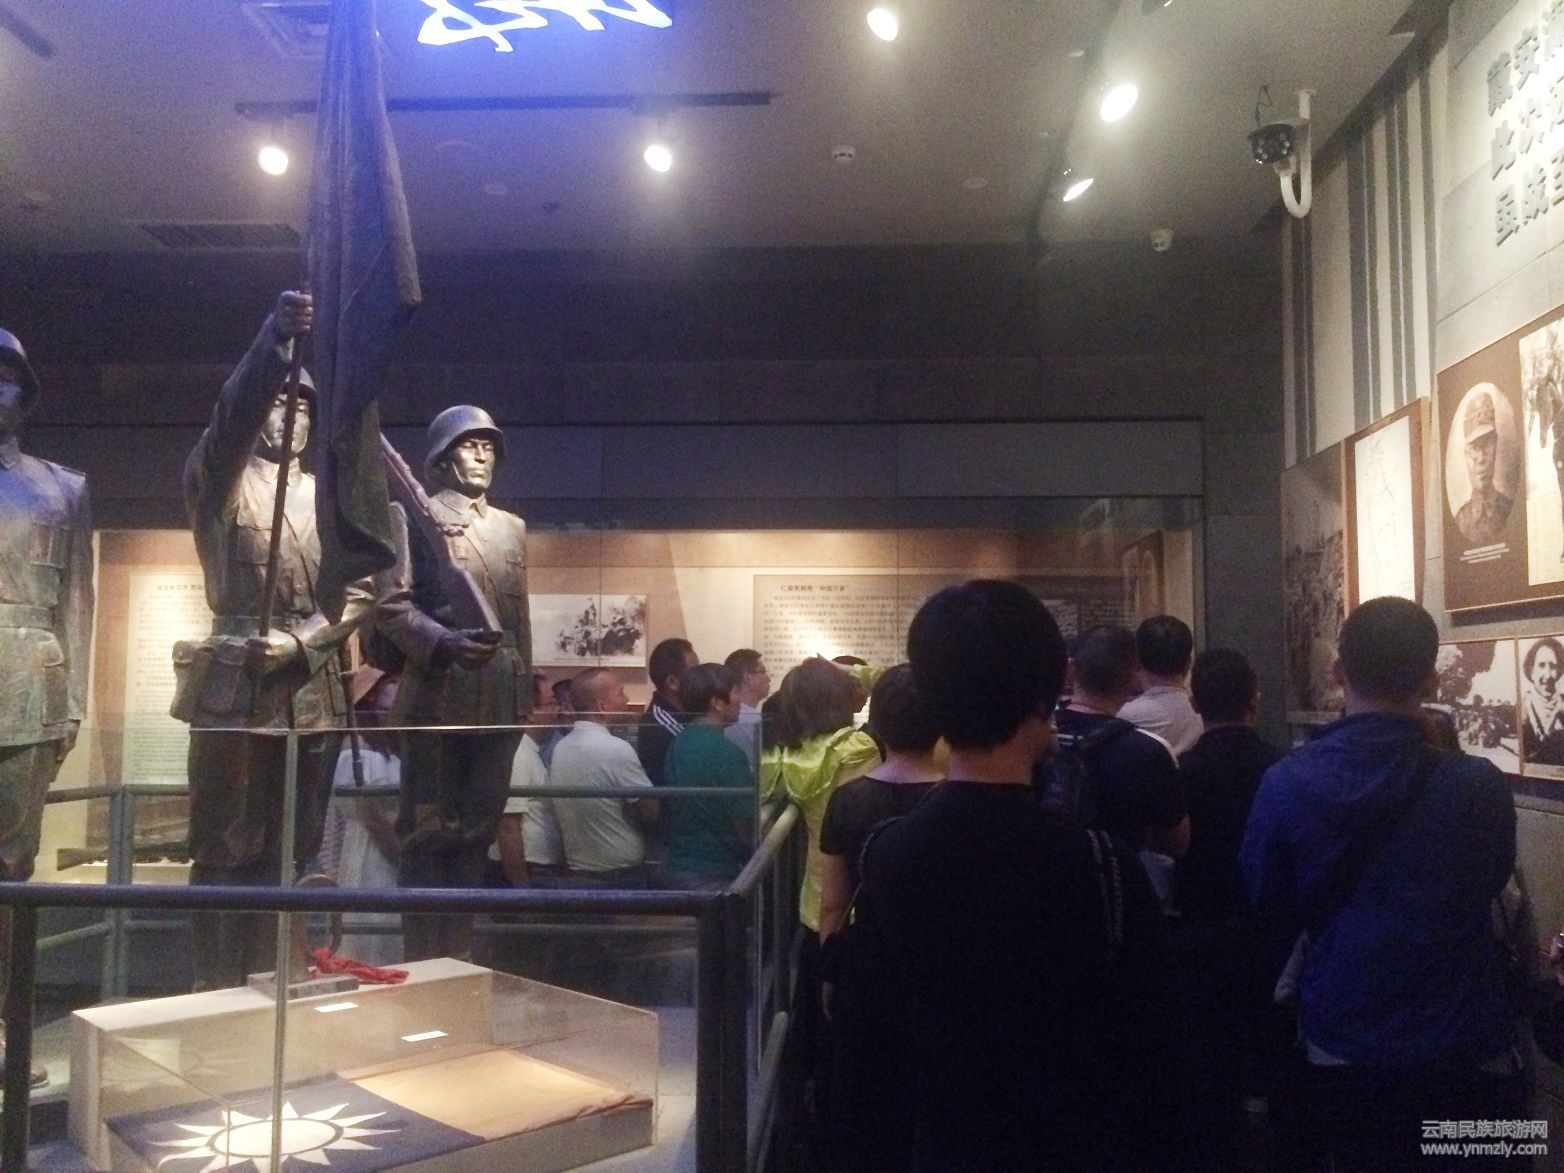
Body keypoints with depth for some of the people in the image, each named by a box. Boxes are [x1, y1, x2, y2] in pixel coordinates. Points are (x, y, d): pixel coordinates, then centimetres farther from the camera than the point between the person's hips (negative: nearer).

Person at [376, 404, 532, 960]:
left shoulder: (512, 526, 21)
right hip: (438, 693, -5)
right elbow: (393, 605, -6)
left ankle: (461, 952, 17)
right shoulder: (413, 516, 4)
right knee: (430, 830, -1)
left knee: (477, 829, 9)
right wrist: (445, 642, -22)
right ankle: (424, 958, 5)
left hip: (502, 698, 5)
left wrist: (526, 688, 16)